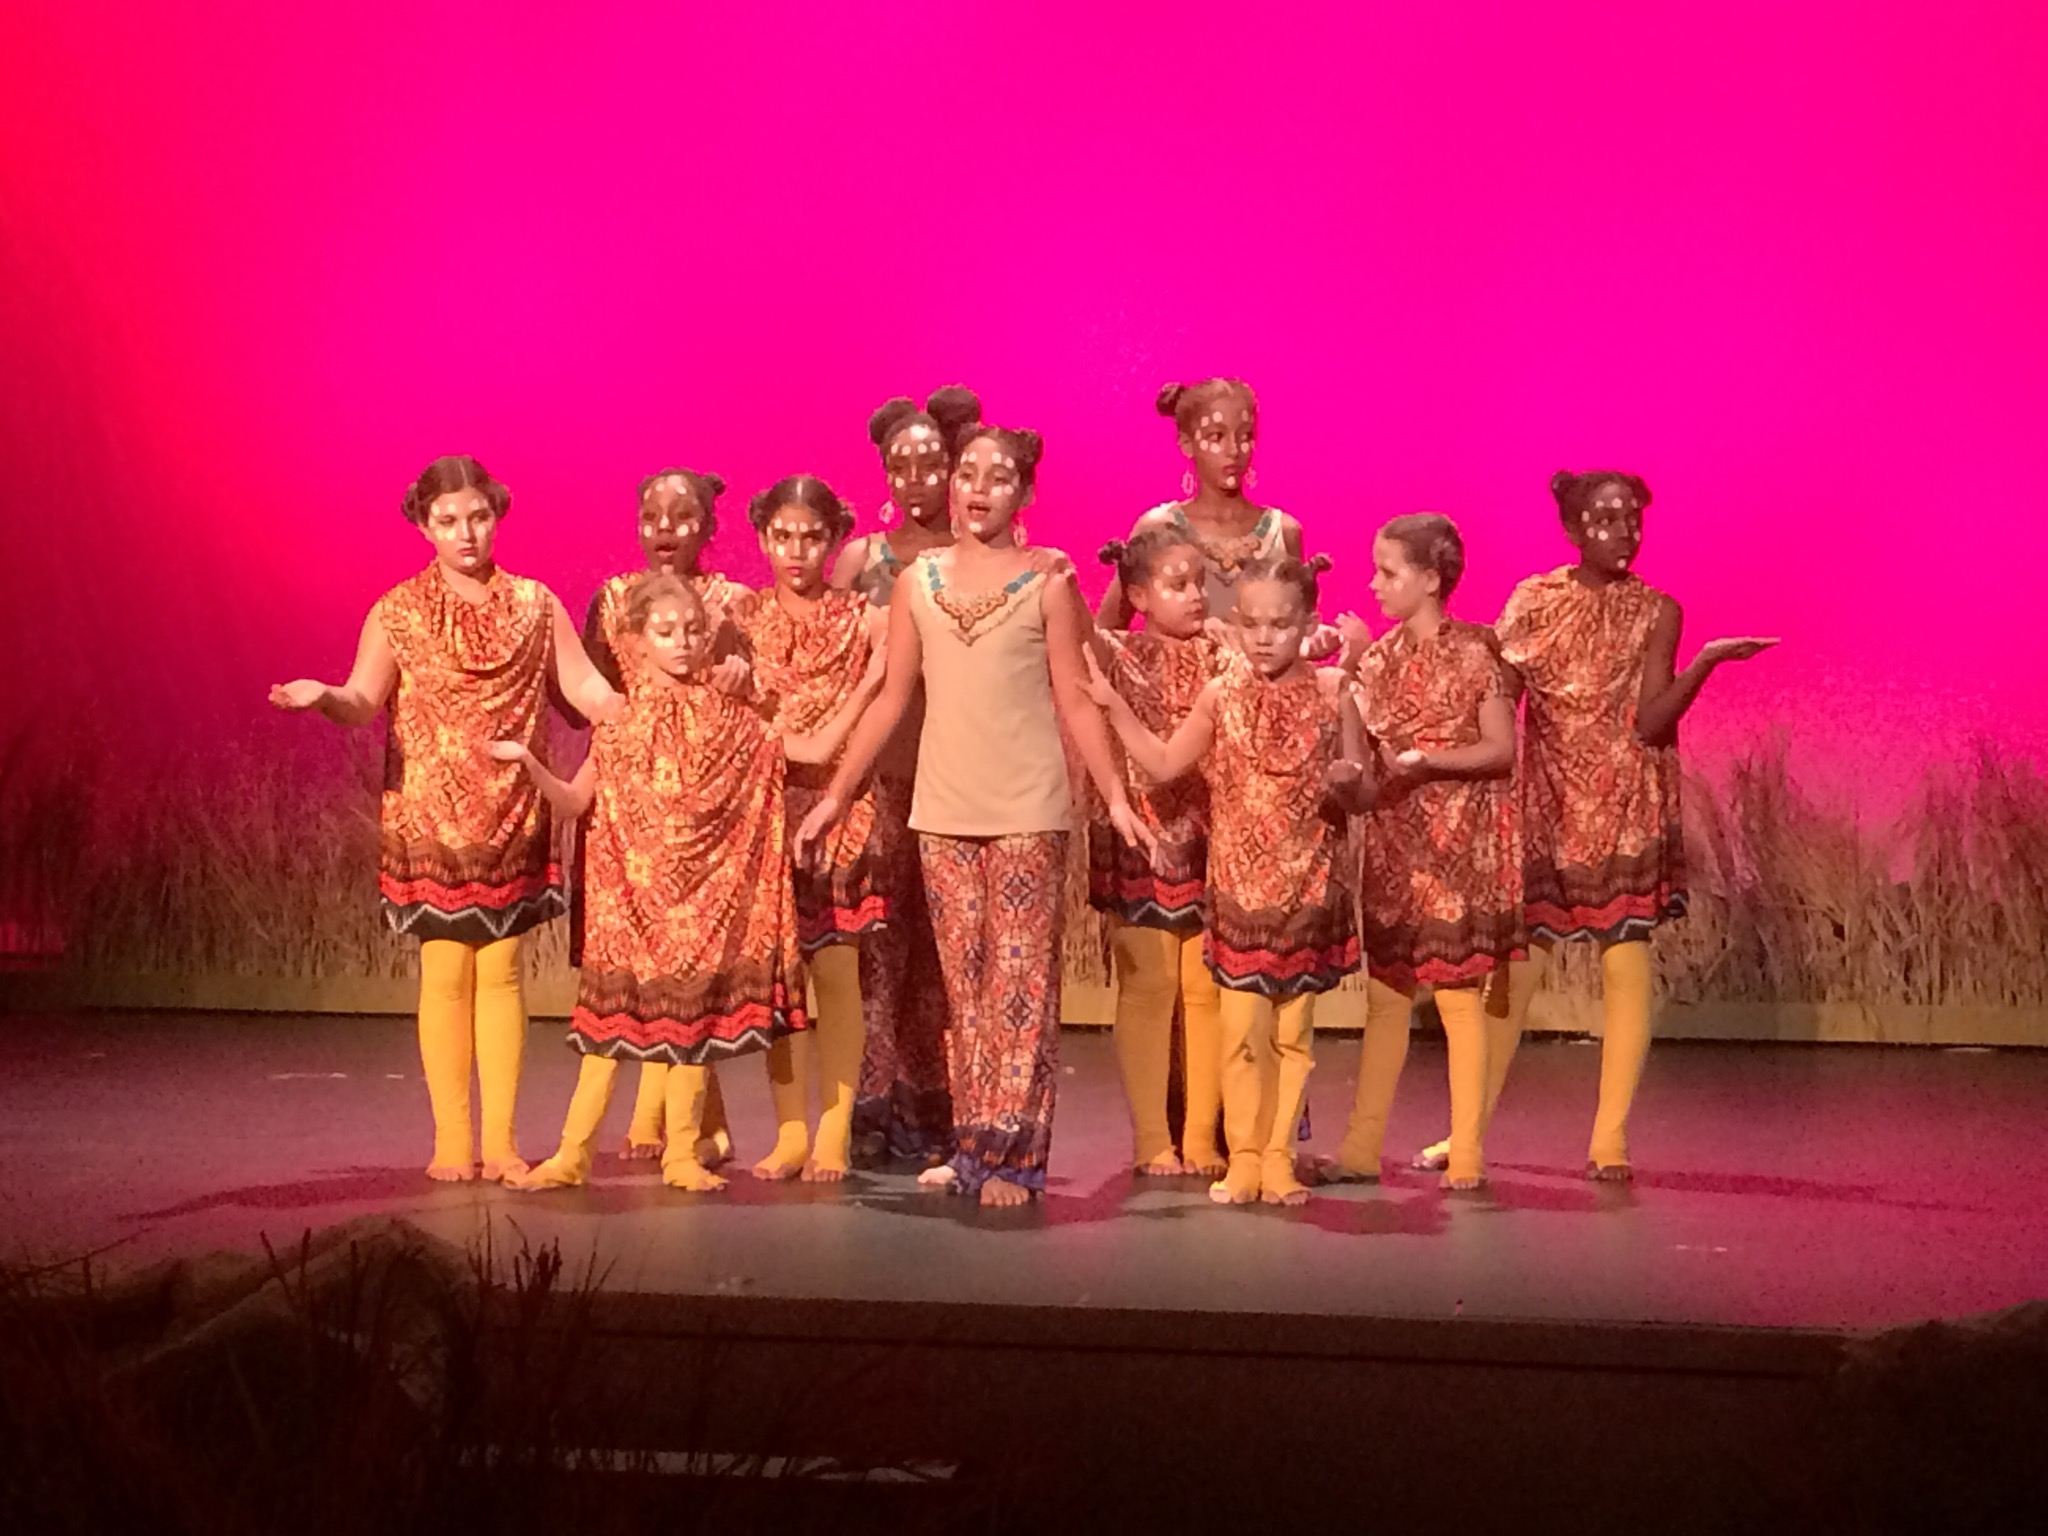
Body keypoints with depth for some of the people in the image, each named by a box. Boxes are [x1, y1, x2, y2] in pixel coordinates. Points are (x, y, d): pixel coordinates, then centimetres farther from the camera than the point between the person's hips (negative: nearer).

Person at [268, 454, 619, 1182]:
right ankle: (451, 1141, 6)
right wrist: (323, 697, -27)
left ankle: (501, 1141, 8)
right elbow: (364, 702, -6)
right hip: (429, 816, -1)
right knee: (446, 971, -1)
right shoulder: (398, 612, 1)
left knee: (501, 971, 3)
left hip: (511, 818, 1)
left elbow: (589, 692, 5)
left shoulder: (534, 606, 6)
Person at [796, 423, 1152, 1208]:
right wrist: (835, 795, 8)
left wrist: (1116, 797, -10)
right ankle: (973, 1147, 12)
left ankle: (1013, 1156, 0)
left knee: (1020, 983, -3)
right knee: (964, 982, 6)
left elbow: (1075, 702, -1)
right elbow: (891, 699, 11)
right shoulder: (918, 581, 8)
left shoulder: (1045, 584, 0)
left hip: (1027, 811, -3)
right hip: (943, 810, 3)